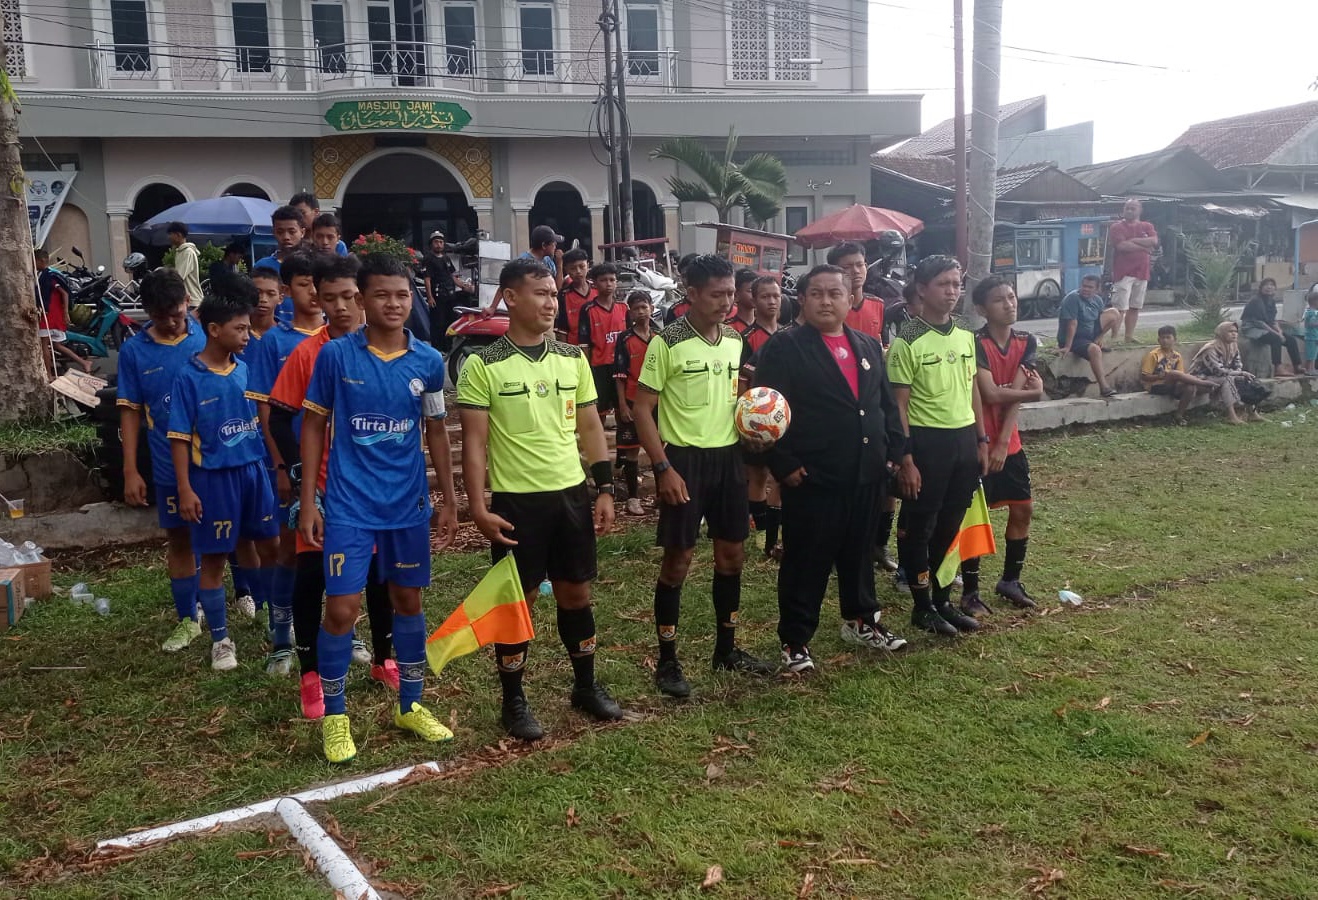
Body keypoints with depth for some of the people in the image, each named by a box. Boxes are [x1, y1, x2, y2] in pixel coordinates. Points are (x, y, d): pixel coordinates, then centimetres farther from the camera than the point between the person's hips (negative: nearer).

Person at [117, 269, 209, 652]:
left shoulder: (208, 337, -5)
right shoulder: (133, 351, -2)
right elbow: (130, 411, 2)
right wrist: (130, 470, -2)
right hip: (171, 465, 1)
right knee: (179, 540, 12)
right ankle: (187, 619, 25)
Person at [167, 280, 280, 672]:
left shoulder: (246, 369, 2)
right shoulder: (189, 377, -10)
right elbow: (180, 437, -9)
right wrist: (185, 489, -12)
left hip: (254, 470, 4)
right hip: (213, 477, -4)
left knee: (268, 547, 13)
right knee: (214, 559, 7)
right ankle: (220, 639, 19)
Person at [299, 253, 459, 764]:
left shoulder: (428, 361, 0)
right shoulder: (336, 355, -6)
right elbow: (314, 426, -1)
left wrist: (449, 501, 8)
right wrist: (307, 502, -4)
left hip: (409, 504, 3)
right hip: (349, 505, -3)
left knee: (408, 601, 13)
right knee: (341, 608, -4)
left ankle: (410, 706, 29)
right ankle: (334, 716, 17)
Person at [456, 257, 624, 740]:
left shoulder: (573, 359, 5)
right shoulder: (483, 366, -8)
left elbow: (590, 428, 10)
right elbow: (475, 441, -8)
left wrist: (605, 490, 7)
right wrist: (479, 506, -13)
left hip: (572, 493, 4)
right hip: (515, 500, -4)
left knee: (576, 592, 14)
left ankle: (586, 685, 31)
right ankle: (514, 701, 21)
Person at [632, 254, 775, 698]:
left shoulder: (735, 341, 7)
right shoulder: (667, 342, -11)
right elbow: (642, 409, -11)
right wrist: (663, 468, -17)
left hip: (728, 456, 6)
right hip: (684, 458, -6)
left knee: (732, 554, 12)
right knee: (678, 559, -1)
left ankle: (726, 649, 29)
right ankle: (667, 662, 12)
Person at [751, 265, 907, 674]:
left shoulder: (869, 346, 12)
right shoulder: (784, 348, -8)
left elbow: (887, 403, 17)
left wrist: (892, 450, 8)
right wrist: (785, 465, -16)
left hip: (866, 474, 6)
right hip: (812, 478, -6)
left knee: (860, 552, 19)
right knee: (806, 561, 3)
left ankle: (861, 621, 37)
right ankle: (795, 640, 15)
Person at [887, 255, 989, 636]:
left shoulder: (966, 337, 9)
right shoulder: (907, 341, -11)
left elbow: (972, 391, 17)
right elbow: (899, 405, -11)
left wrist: (982, 441, 12)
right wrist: (905, 459, -15)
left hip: (964, 439, 6)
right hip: (927, 440, -6)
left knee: (950, 526, 14)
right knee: (918, 527, 4)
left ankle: (943, 599, 28)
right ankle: (922, 605, 18)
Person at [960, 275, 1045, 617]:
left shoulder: (1027, 342, 2)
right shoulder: (975, 343, -15)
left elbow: (1014, 394, -6)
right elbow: (991, 394, -22)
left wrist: (1003, 442, -13)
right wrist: (1032, 391, -8)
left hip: (1010, 443, 6)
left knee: (1023, 509, 11)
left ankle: (1010, 581, 28)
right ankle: (970, 592, 9)